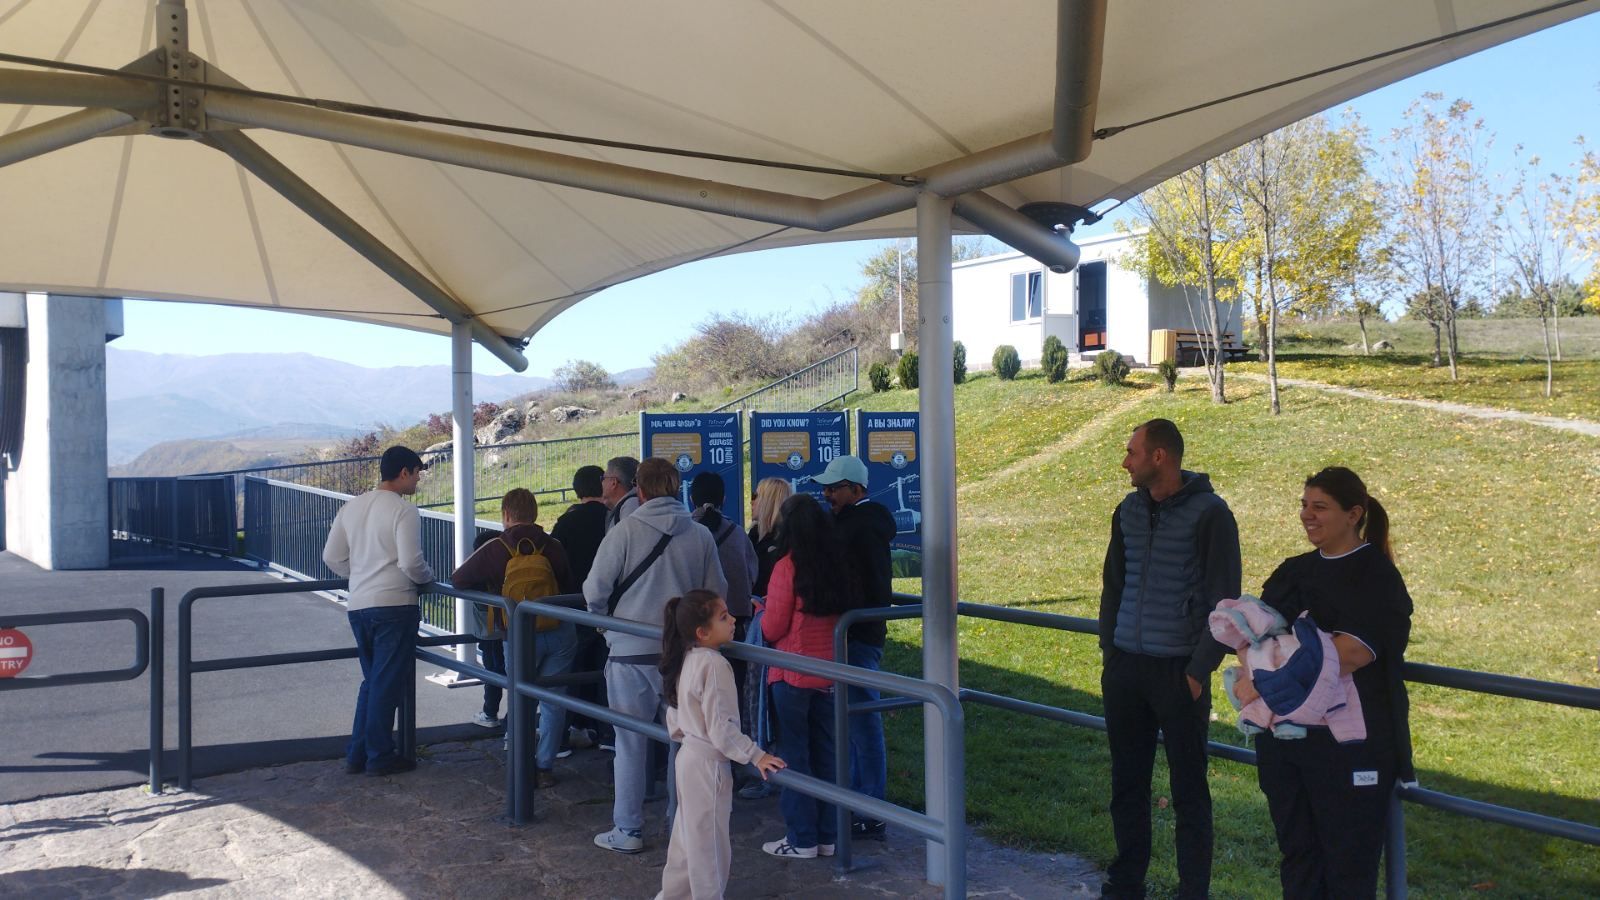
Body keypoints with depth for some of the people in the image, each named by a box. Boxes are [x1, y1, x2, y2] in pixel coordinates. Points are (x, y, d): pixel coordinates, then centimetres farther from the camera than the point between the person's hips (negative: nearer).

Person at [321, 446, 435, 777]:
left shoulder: (352, 507, 10)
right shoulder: (404, 511, -11)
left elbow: (332, 557, 12)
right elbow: (411, 562, -18)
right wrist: (428, 576, 2)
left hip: (358, 606, 7)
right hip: (394, 605, -7)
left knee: (371, 681, 18)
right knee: (387, 684, 3)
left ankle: (357, 755, 20)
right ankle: (380, 756, 9)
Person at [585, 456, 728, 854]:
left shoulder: (625, 531, -10)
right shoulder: (700, 535, -1)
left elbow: (594, 591, -9)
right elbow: (717, 593, 5)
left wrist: (606, 619, 12)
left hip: (632, 653, -3)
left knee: (630, 743, 7)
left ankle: (627, 831, 13)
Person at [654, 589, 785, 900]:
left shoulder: (686, 660, 4)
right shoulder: (715, 665, -24)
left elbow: (674, 720, 13)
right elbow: (721, 727, -24)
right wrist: (755, 756, -19)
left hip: (688, 756, 9)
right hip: (708, 764, -9)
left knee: (687, 834, 22)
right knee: (709, 841, 5)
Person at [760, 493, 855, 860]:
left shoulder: (787, 567, -15)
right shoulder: (838, 565, 1)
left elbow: (772, 629, -11)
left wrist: (762, 613, 9)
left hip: (793, 674, -5)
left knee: (794, 754, 5)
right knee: (825, 752, 13)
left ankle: (802, 840, 10)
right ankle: (827, 836, 21)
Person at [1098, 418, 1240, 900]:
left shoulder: (1209, 514, -9)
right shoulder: (1128, 510, 9)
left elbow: (1224, 602, -9)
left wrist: (1200, 671, -11)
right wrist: (1109, 652, 11)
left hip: (1179, 671, -5)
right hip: (1125, 668, 5)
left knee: (1188, 789, 4)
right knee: (1127, 783, 12)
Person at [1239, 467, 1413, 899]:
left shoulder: (1377, 577, -9)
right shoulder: (1295, 572, 12)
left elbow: (1348, 655, -21)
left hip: (1349, 745, -6)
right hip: (1284, 733, 6)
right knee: (1297, 857, 14)